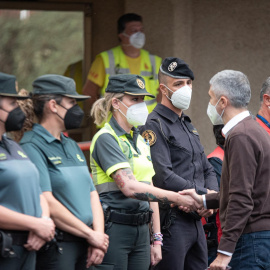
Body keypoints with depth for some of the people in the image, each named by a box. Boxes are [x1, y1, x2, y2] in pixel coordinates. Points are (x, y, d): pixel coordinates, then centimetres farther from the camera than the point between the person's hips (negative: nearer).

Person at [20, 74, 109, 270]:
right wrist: (91, 235, -12)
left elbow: (92, 194, 15)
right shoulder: (32, 147, -9)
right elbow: (46, 202, -17)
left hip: (83, 244, 8)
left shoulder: (72, 146, 18)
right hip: (55, 246, -8)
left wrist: (98, 235, -2)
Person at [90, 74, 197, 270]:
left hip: (141, 231, 8)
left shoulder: (141, 140, 17)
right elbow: (128, 187, -21)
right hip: (113, 229, -8)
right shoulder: (106, 138, -9)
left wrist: (157, 239, 14)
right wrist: (176, 198, -24)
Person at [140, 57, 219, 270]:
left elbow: (207, 170, 22)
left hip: (196, 219, 9)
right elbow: (163, 177, -19)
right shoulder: (154, 126, -9)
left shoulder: (189, 126, 20)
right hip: (171, 222, -9)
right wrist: (202, 195, -15)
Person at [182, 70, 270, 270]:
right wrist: (204, 200, 21)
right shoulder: (253, 130, 17)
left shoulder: (240, 137, -16)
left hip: (250, 240, -10)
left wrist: (225, 251, -23)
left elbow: (242, 200, -22)